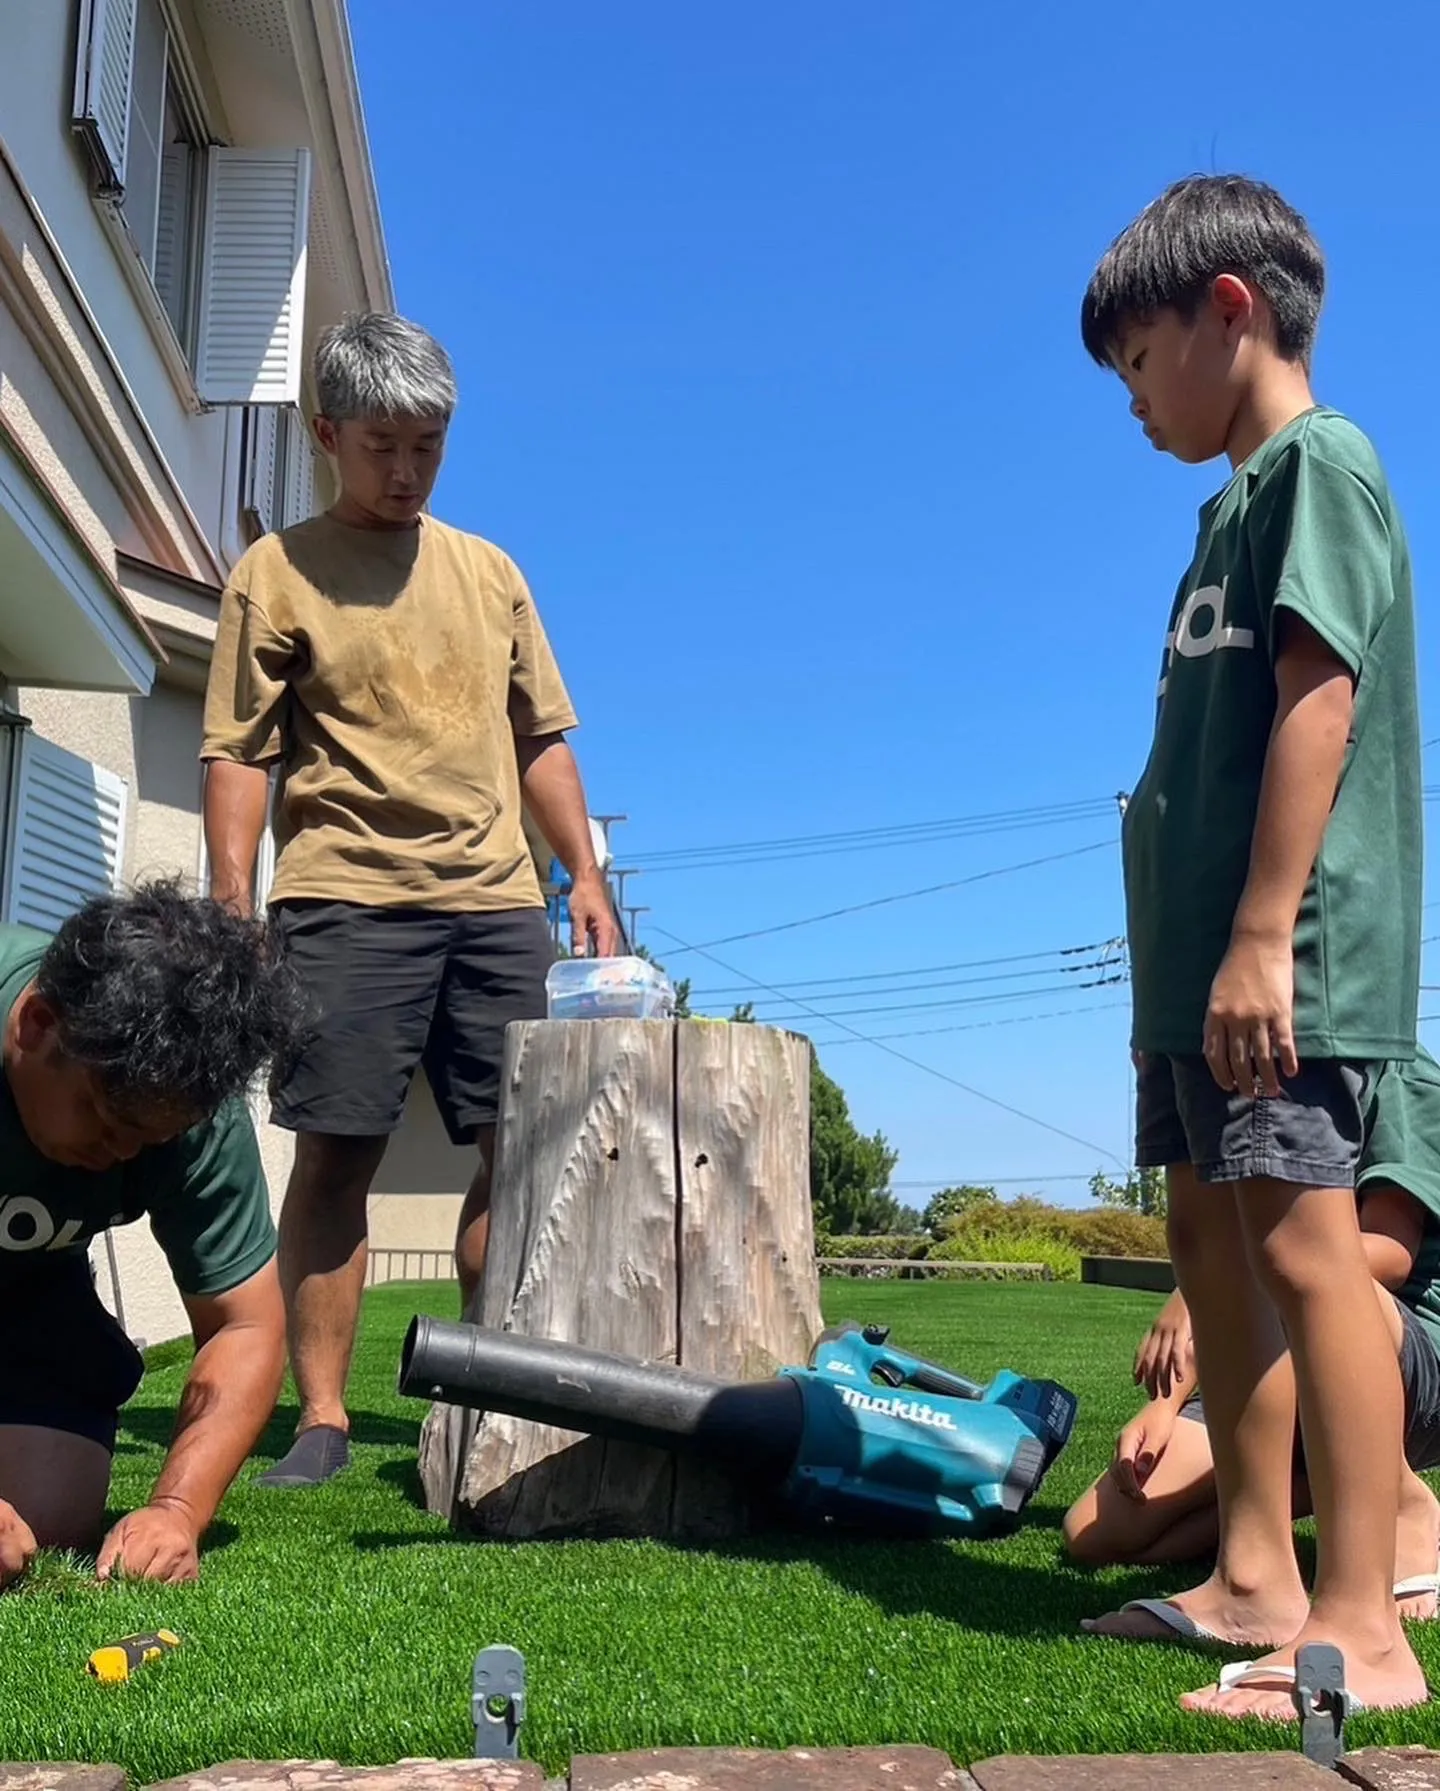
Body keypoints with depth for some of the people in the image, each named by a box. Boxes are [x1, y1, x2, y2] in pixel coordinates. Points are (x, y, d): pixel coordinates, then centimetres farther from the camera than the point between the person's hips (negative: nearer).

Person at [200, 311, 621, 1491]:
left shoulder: (491, 572, 18)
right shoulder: (277, 572, 7)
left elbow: (542, 739, 18)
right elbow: (238, 751, 1)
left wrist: (585, 878, 10)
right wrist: (233, 900, -10)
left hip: (498, 901, 4)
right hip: (347, 898, -3)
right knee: (338, 1153, -3)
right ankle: (322, 1418, 5)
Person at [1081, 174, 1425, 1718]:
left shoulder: (1315, 462, -4)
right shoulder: (1243, 500, 22)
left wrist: (1260, 936, -22)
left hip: (1287, 963, -10)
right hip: (1203, 965, 10)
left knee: (1299, 1244, -10)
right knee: (1212, 1243, 11)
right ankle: (1254, 1580, 20)